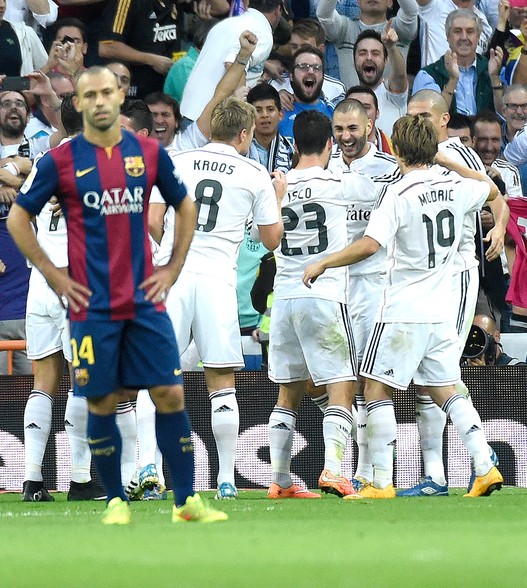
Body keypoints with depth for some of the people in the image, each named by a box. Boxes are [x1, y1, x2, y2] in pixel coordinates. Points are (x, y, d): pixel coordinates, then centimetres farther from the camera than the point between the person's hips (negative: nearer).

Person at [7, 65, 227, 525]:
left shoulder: (149, 153, 5)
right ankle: (116, 501, 12)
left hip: (145, 299, 2)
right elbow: (18, 219, 5)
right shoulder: (61, 161, -2)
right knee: (102, 404, 1)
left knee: (170, 395, -2)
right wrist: (54, 277, 0)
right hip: (92, 305, -2)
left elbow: (185, 207, 19)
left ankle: (186, 500, 3)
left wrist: (173, 269, 10)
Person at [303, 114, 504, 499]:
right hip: (442, 312, 6)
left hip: (404, 311, -6)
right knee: (446, 392, 14)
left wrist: (323, 264, -12)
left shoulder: (399, 195, -14)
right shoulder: (457, 189, 5)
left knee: (377, 390, 1)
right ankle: (486, 467, 4)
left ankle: (382, 482, -2)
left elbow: (369, 245, -23)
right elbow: (492, 191, 28)